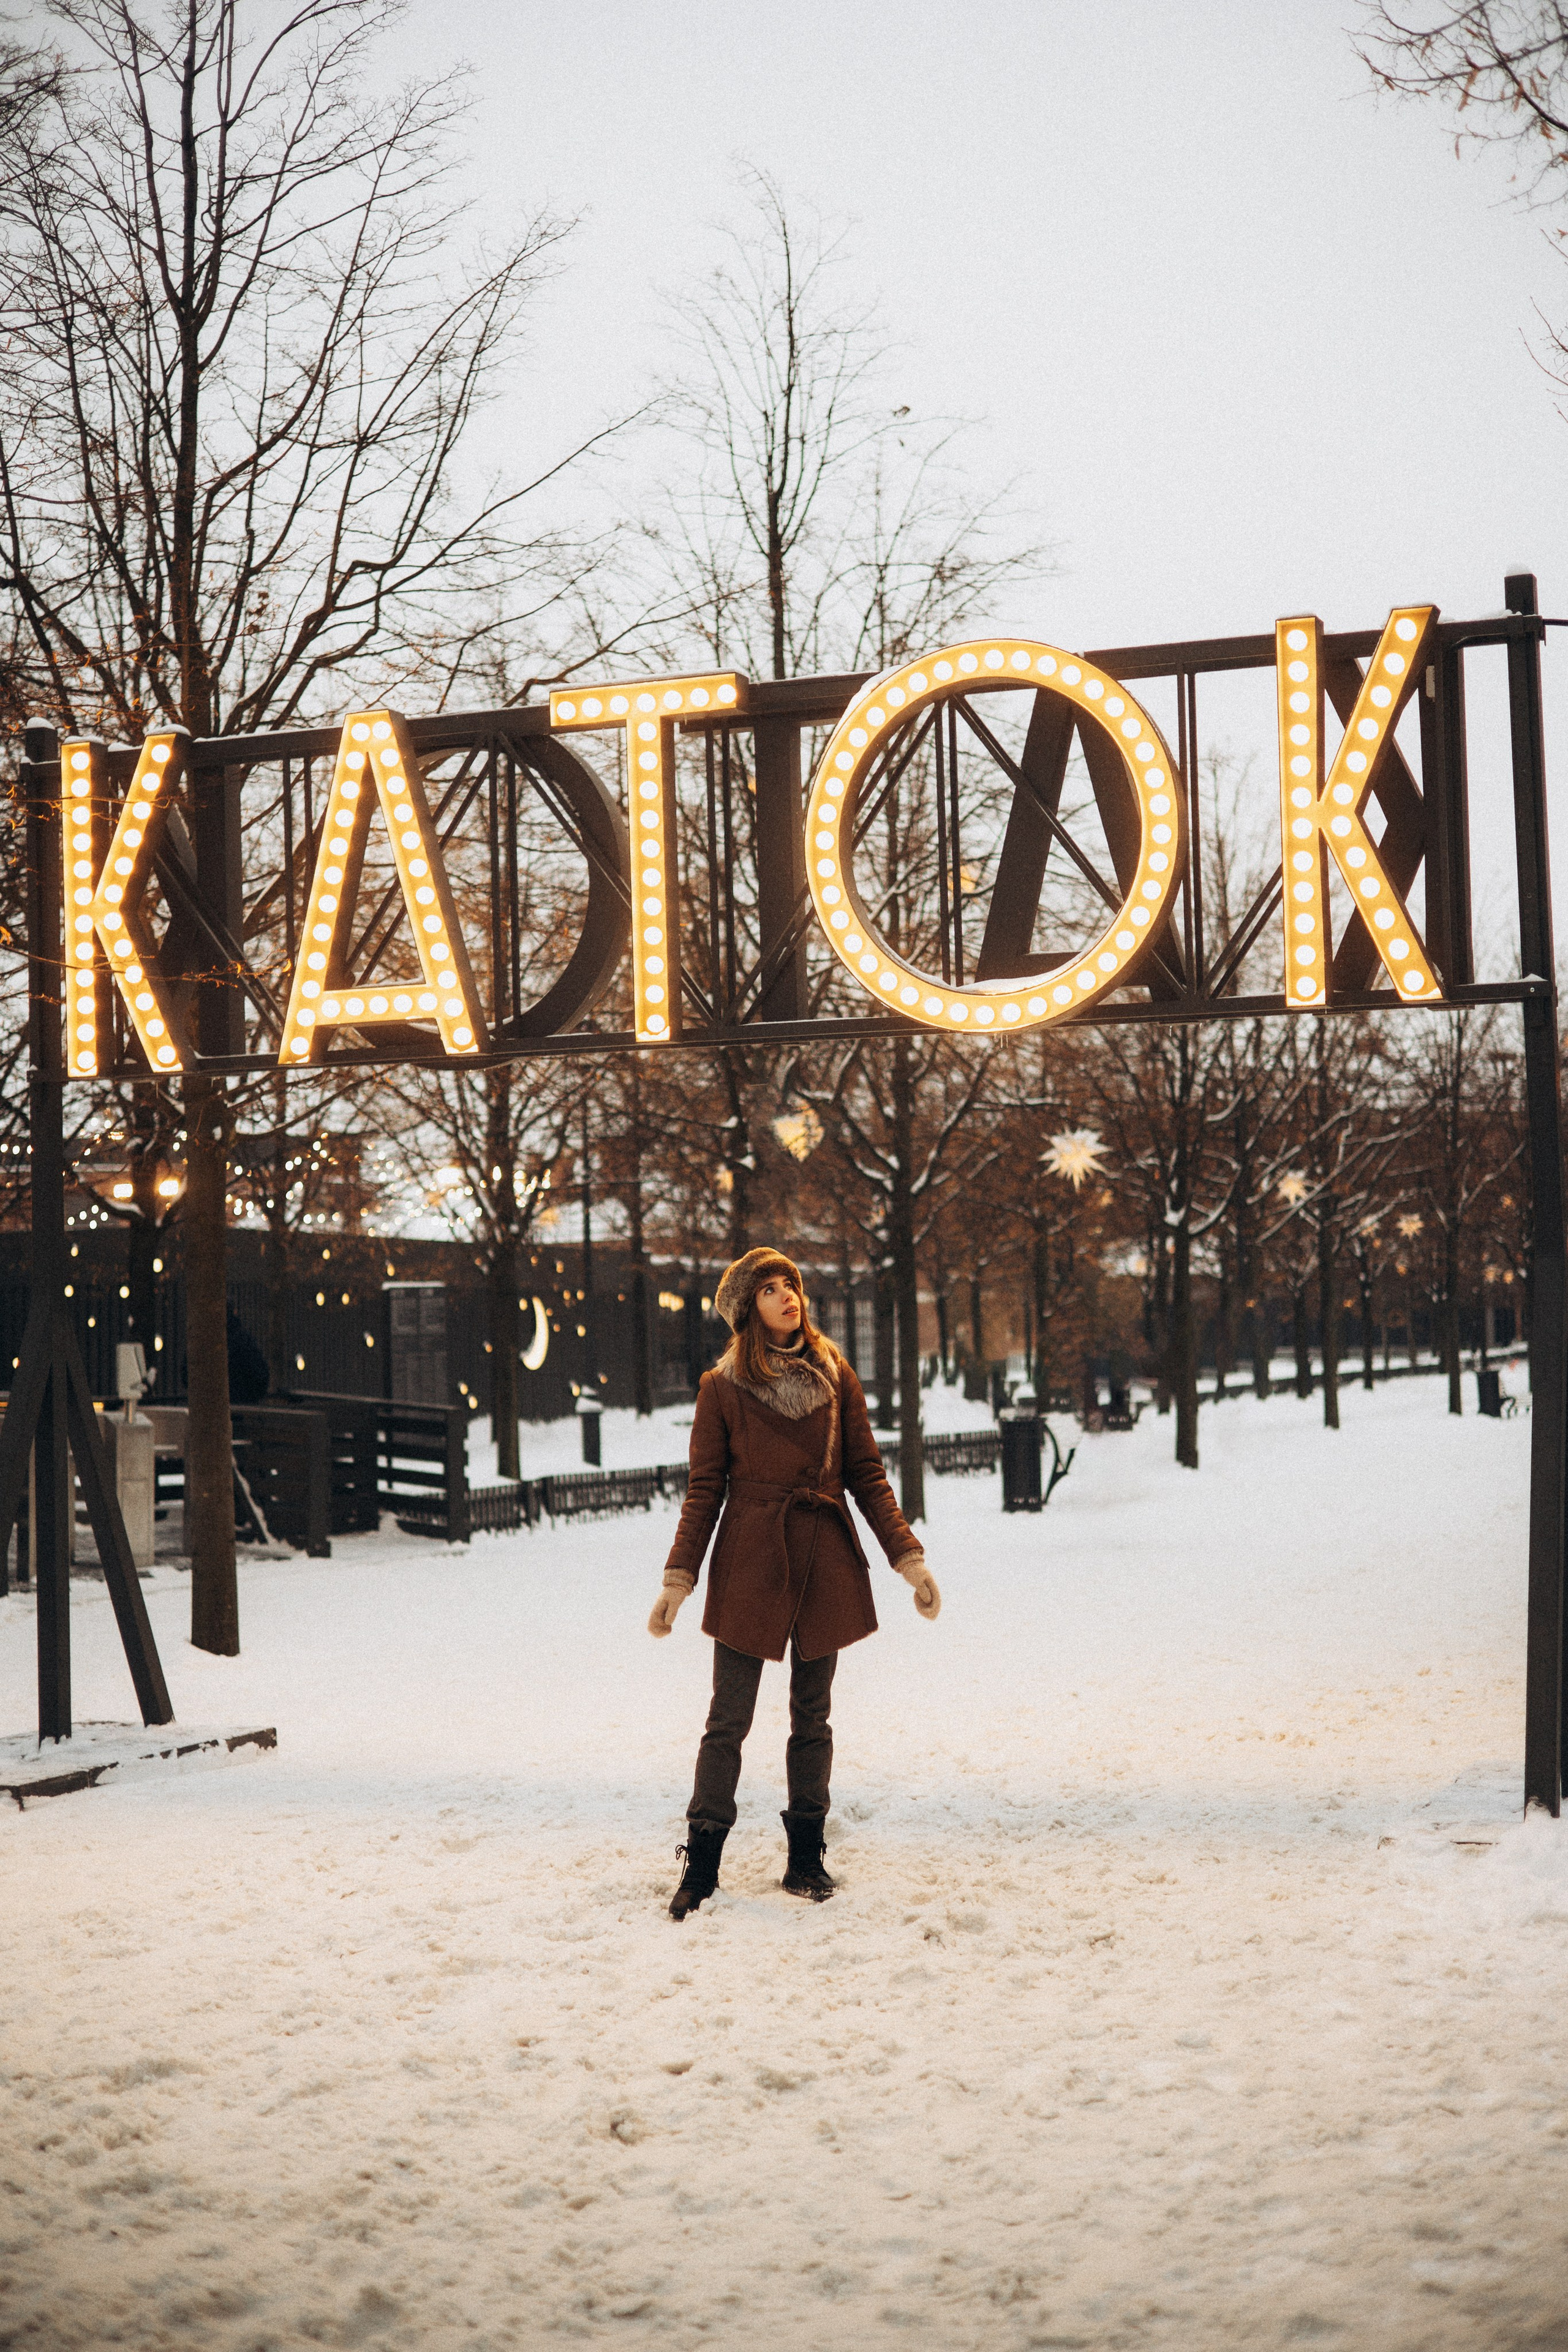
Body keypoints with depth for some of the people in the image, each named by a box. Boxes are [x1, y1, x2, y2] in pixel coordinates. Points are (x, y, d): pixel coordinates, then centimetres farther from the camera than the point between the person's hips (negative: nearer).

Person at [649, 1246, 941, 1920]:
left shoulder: (835, 1377, 7)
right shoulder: (723, 1388, 0)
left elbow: (867, 1477, 8)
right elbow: (704, 1490, 2)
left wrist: (909, 1557, 0)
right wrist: (677, 1578, -5)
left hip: (824, 1561, 2)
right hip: (750, 1563, -2)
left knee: (812, 1717, 9)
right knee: (728, 1719, -2)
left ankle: (806, 1860, 18)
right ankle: (701, 1864, 5)